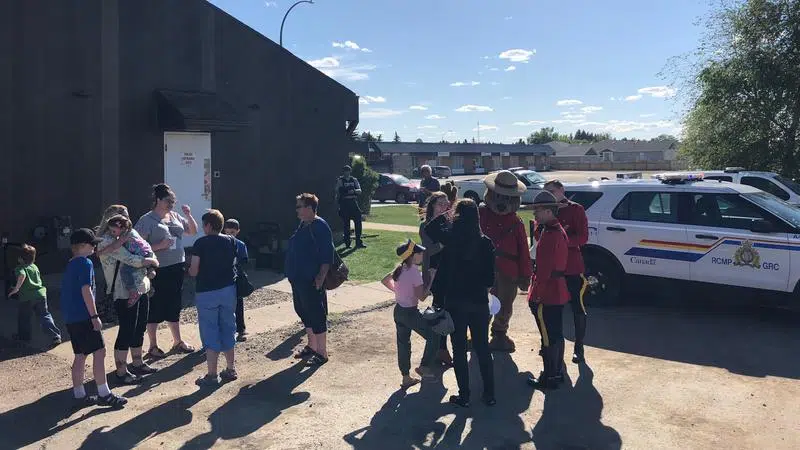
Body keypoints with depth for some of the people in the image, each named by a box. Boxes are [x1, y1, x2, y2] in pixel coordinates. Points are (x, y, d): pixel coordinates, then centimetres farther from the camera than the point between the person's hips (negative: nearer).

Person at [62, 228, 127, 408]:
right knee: (99, 352, -6)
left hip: (71, 317, 9)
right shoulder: (85, 263, -12)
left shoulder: (70, 264, 16)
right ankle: (104, 394, -4)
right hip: (83, 316, -9)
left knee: (80, 356, 13)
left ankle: (79, 395, 17)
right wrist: (95, 316, -18)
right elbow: (86, 291, -19)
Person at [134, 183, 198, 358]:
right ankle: (153, 346, 16)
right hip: (158, 270, -6)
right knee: (155, 308, 3)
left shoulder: (175, 217, 9)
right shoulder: (147, 220, -9)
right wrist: (160, 246, -22)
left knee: (174, 306, 16)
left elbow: (193, 231, 17)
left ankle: (178, 342, 28)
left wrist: (189, 215, 2)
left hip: (177, 267, 6)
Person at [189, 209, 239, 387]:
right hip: (229, 290, 5)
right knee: (228, 329, 15)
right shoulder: (231, 241, 3)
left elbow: (194, 271, -12)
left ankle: (212, 375, 7)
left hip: (207, 293, -4)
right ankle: (231, 370, 22)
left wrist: (189, 270, 9)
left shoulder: (201, 243, -11)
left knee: (210, 333, 3)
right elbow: (233, 263, 8)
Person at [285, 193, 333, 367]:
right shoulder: (302, 225, 12)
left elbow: (327, 256, -19)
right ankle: (311, 346, 32)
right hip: (298, 279, 10)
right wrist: (292, 274, 18)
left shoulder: (320, 226, -15)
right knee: (304, 313, 18)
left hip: (312, 281, -10)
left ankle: (322, 353, 9)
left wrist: (321, 277, -23)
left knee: (316, 316, -1)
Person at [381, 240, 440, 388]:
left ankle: (406, 377, 23)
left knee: (403, 343, 14)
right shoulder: (415, 272, -20)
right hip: (410, 312, -8)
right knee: (433, 336, 6)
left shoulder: (399, 269, 4)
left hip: (398, 310, 8)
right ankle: (424, 366, 7)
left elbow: (385, 280, 16)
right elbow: (421, 296, -19)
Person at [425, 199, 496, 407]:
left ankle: (464, 395, 16)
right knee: (483, 348, 14)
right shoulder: (485, 242, -7)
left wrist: (444, 216, 10)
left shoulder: (450, 238, -10)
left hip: (455, 302, -2)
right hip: (479, 302, 2)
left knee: (459, 349, 10)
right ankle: (489, 394, 21)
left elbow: (429, 229, 9)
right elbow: (490, 276, -2)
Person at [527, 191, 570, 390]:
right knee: (556, 334, 18)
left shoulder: (550, 235, -20)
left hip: (547, 295, -10)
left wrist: (535, 295, -19)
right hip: (557, 293, 10)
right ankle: (557, 372, 29)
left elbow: (544, 269, -23)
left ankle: (549, 378, 8)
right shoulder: (558, 231, 12)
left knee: (549, 337, -1)